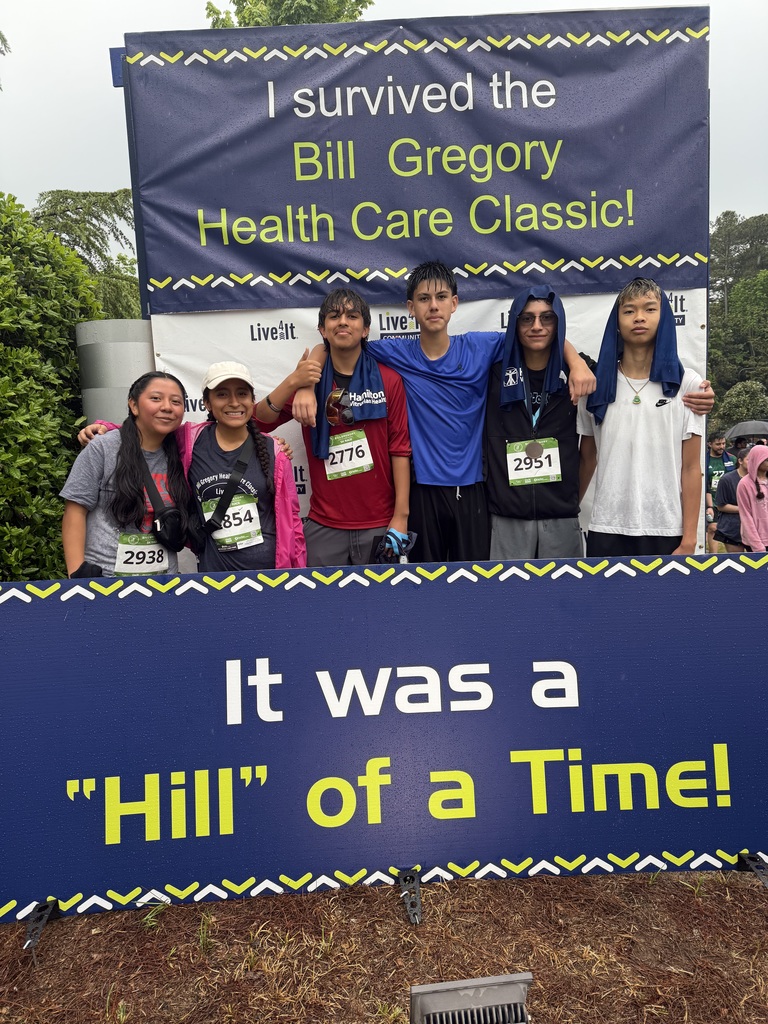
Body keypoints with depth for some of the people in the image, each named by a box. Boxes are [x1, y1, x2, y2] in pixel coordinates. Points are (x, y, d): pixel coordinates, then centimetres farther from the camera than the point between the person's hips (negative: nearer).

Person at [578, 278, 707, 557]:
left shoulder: (687, 384, 1)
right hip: (606, 528, 1)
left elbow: (691, 468, -1)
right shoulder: (596, 384, 4)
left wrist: (689, 539, -5)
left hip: (665, 529, -1)